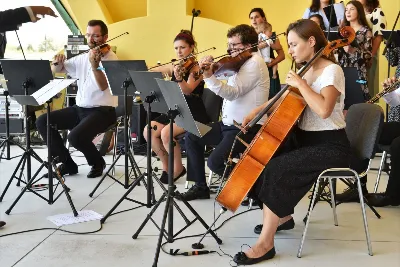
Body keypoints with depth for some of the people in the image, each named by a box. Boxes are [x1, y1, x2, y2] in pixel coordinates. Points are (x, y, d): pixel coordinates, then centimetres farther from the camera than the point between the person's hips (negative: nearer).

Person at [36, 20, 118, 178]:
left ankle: (97, 163, 2)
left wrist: (95, 66, -37)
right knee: (42, 121, -5)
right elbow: (55, 70, 13)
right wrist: (57, 62, -10)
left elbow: (103, 86, -23)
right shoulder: (82, 58, 10)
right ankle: (67, 163, 5)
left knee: (76, 136, -32)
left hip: (102, 111, -7)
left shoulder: (111, 59, -9)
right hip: (80, 108, 7)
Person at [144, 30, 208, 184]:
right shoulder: (173, 67, 9)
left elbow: (187, 91, -25)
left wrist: (179, 78, -43)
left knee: (166, 132, -28)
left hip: (193, 113, -6)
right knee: (148, 131, -13)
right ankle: (166, 166, 5)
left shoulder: (197, 68, -9)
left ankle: (178, 168, -4)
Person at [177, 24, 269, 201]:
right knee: (192, 136, 12)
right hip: (229, 123, 11)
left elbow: (233, 92, -29)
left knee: (215, 161, -25)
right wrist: (207, 73, 2)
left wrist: (209, 76, -39)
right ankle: (200, 186, 21)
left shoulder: (254, 62, -15)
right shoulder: (241, 62, 15)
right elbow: (228, 92, 12)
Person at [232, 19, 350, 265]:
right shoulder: (306, 70, 10)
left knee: (276, 170, -25)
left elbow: (324, 110, -33)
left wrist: (300, 84, -22)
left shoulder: (332, 70, -15)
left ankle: (266, 243, -18)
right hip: (306, 139, 9)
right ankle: (283, 214, 17)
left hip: (330, 146, -9)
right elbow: (284, 101, 21)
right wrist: (257, 111, 6)